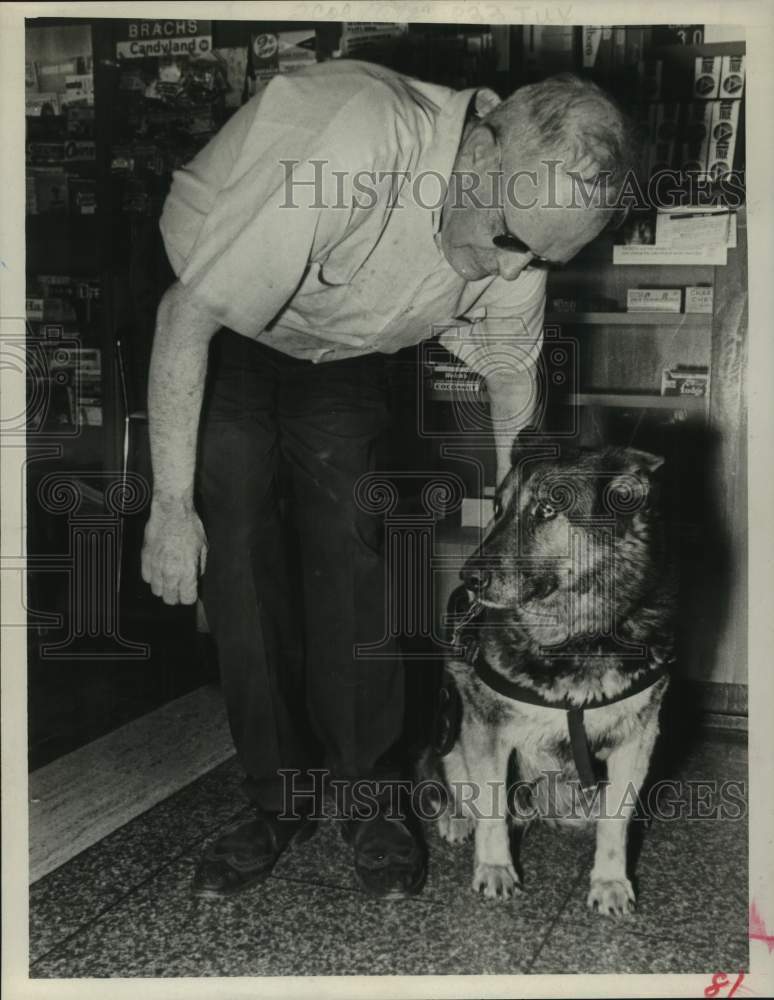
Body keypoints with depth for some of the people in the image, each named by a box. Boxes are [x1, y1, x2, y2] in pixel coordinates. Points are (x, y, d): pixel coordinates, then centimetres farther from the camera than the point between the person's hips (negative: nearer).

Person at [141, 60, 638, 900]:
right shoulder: (351, 149, -41)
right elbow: (192, 316, -34)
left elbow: (512, 375, -1)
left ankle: (363, 793, 4)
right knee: (237, 555, -12)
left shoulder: (515, 233, -20)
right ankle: (277, 802, 2)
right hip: (215, 324, -3)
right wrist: (172, 506, -31)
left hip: (337, 353, 4)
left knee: (351, 553, -8)